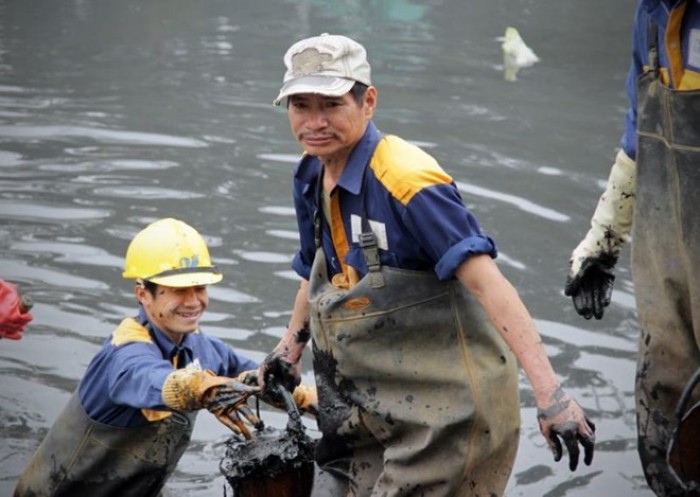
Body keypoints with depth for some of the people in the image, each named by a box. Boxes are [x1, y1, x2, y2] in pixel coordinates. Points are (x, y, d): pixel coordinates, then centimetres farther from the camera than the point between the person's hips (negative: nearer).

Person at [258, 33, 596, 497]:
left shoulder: (406, 180, -22)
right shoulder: (312, 176, 4)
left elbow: (486, 281, -28)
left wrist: (550, 393, -34)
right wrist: (292, 344, 27)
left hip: (451, 405, -8)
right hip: (377, 407, 8)